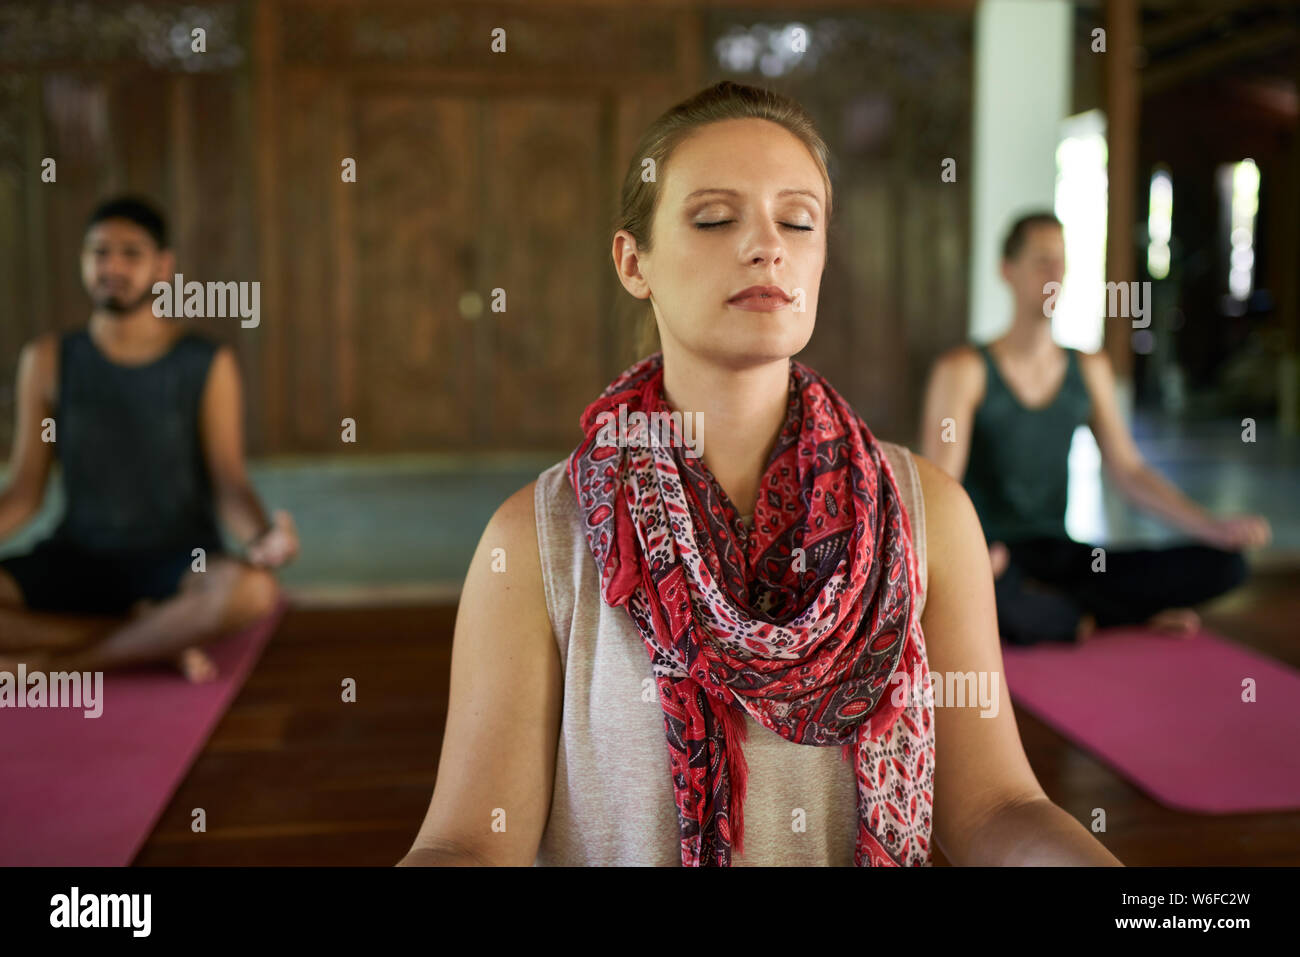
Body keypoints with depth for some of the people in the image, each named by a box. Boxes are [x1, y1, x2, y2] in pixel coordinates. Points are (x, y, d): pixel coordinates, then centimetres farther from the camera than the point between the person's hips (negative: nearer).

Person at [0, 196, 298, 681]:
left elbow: (229, 486, -8)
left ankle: (59, 663, -18)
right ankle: (162, 637, -16)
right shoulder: (48, 360, 3)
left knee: (251, 589, -38)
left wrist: (261, 535, -31)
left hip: (180, 562, -2)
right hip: (78, 558, 3)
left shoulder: (207, 363, -4)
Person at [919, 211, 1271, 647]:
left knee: (1224, 565, -13)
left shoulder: (1089, 370, 14)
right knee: (989, 591, -44)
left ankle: (1045, 609, -15)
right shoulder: (963, 370, -6)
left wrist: (1213, 526, -5)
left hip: (1061, 558, 5)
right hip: (996, 563, -5)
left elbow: (1128, 471, 10)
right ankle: (1114, 619, -11)